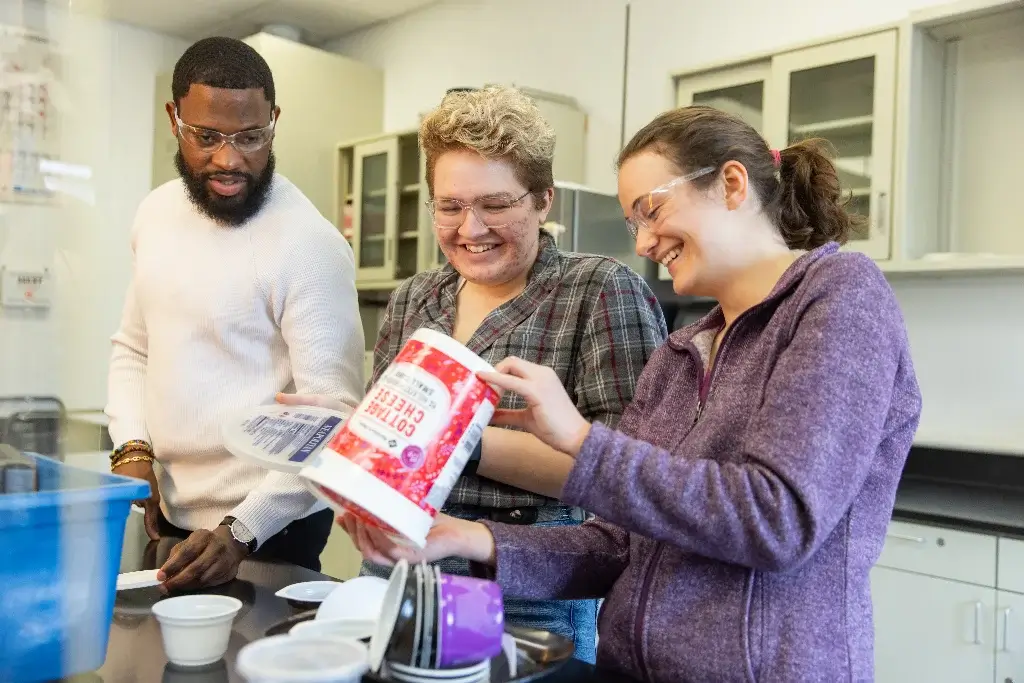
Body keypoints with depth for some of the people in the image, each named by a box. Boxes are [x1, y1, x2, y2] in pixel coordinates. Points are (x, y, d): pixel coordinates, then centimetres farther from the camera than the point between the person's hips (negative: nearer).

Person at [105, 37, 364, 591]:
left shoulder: (309, 245, -20)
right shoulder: (156, 213, 2)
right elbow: (132, 349, 12)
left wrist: (243, 530, -28)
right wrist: (132, 449, -3)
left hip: (267, 530, -6)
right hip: (168, 517, 7)